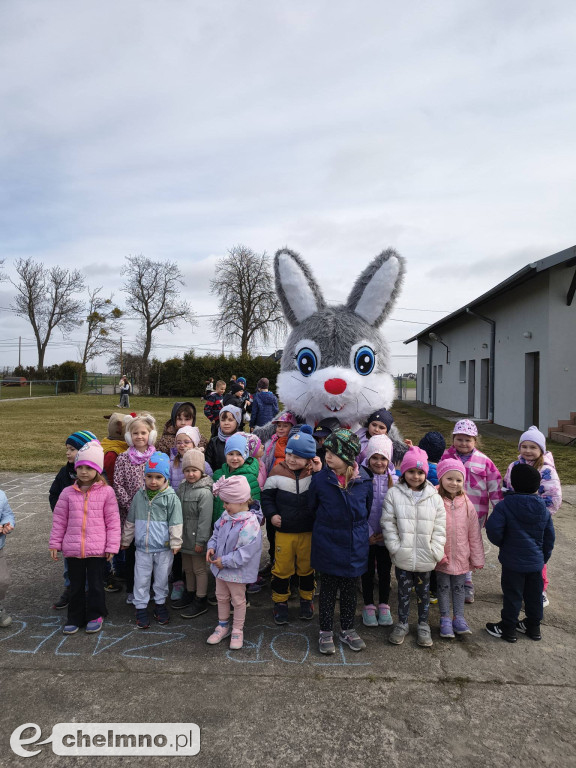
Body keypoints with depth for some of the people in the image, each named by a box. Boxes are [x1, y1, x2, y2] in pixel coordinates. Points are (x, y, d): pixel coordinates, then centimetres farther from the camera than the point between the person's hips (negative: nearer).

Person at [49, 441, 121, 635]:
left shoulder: (106, 492, -7)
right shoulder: (68, 493, 0)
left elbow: (113, 521, -5)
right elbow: (59, 520, 6)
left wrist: (112, 546, -6)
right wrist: (55, 544, 5)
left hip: (97, 549, -2)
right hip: (73, 548, 2)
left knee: (95, 584, 10)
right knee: (76, 585, 15)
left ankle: (95, 616, 29)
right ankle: (75, 617, 31)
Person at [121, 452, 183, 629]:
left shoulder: (171, 498, -10)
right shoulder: (139, 495, 0)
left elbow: (175, 523, -7)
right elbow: (130, 521, 11)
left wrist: (175, 543, -7)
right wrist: (125, 541, 16)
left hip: (163, 548, -2)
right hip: (142, 547, 2)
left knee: (162, 578, 14)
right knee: (141, 579, 10)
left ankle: (160, 603, 34)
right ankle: (141, 607, 25)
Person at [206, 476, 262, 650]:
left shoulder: (250, 523, -30)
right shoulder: (226, 516, -5)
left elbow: (246, 551, -29)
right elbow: (217, 533, 11)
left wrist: (225, 561, -23)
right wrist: (211, 546, -8)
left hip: (237, 571, -7)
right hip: (220, 566, 7)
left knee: (238, 600, 14)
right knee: (221, 597, 22)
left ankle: (238, 631, 33)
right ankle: (223, 626, 43)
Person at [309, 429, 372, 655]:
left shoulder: (363, 480, -11)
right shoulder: (320, 479, -15)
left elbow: (367, 510, 7)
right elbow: (312, 508, 2)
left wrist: (357, 528, 10)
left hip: (354, 547, 2)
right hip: (327, 546, -1)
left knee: (349, 589, 17)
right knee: (328, 589, 12)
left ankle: (348, 629, 36)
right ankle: (326, 632, 30)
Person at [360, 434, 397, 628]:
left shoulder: (395, 481, -3)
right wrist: (368, 533, -13)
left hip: (387, 536, 2)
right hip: (366, 536, -2)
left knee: (385, 571, 14)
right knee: (368, 571, 11)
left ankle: (384, 606, 32)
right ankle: (369, 607, 28)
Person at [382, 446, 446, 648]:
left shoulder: (434, 497, -2)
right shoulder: (394, 494, -6)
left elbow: (439, 528, 0)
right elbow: (388, 523, -6)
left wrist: (435, 550, -7)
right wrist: (395, 546, -12)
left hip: (425, 558, 1)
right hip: (403, 556, -1)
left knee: (423, 591, 17)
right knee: (403, 591, 13)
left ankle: (423, 625, 35)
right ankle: (402, 624, 32)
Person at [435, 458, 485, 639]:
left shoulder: (467, 504, -5)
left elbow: (474, 534, 2)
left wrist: (477, 559, 5)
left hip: (461, 556, 3)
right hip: (442, 557, -2)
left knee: (458, 587, 17)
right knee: (443, 587, 12)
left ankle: (459, 618, 32)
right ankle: (445, 619, 27)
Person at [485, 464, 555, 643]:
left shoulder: (505, 506, -18)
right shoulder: (543, 509, 0)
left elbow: (493, 529, -26)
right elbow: (549, 537, 8)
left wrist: (502, 544, -5)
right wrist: (544, 557, 20)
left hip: (513, 562, -5)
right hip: (536, 561, 5)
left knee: (512, 594, 7)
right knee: (534, 594, 19)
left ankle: (508, 628, 18)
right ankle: (534, 626, 34)